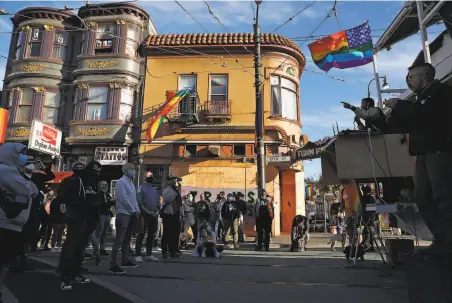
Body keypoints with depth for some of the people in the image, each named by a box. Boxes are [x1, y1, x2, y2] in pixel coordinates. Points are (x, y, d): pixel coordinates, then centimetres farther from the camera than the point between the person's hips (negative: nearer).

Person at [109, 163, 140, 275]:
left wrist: (137, 210, 6)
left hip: (131, 214, 9)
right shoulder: (121, 182, -10)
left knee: (127, 238, 16)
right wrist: (133, 210, -11)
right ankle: (113, 265, -9)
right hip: (123, 213, -9)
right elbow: (123, 199, -17)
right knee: (119, 239, -11)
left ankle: (125, 260, 27)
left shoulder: (131, 183, 18)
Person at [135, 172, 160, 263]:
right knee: (141, 234, -6)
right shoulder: (141, 188, -1)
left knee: (152, 235, 9)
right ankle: (138, 255, -1)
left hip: (154, 214, 6)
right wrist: (147, 211, -16)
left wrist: (157, 210, 0)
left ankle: (149, 254, 16)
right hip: (145, 214, -6)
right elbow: (139, 202, -10)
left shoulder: (155, 189, 17)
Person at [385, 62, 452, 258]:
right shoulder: (421, 99, 24)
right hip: (424, 153, 8)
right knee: (423, 198, 4)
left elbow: (424, 114, -18)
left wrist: (399, 105, -7)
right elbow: (408, 126, 22)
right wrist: (396, 110, 10)